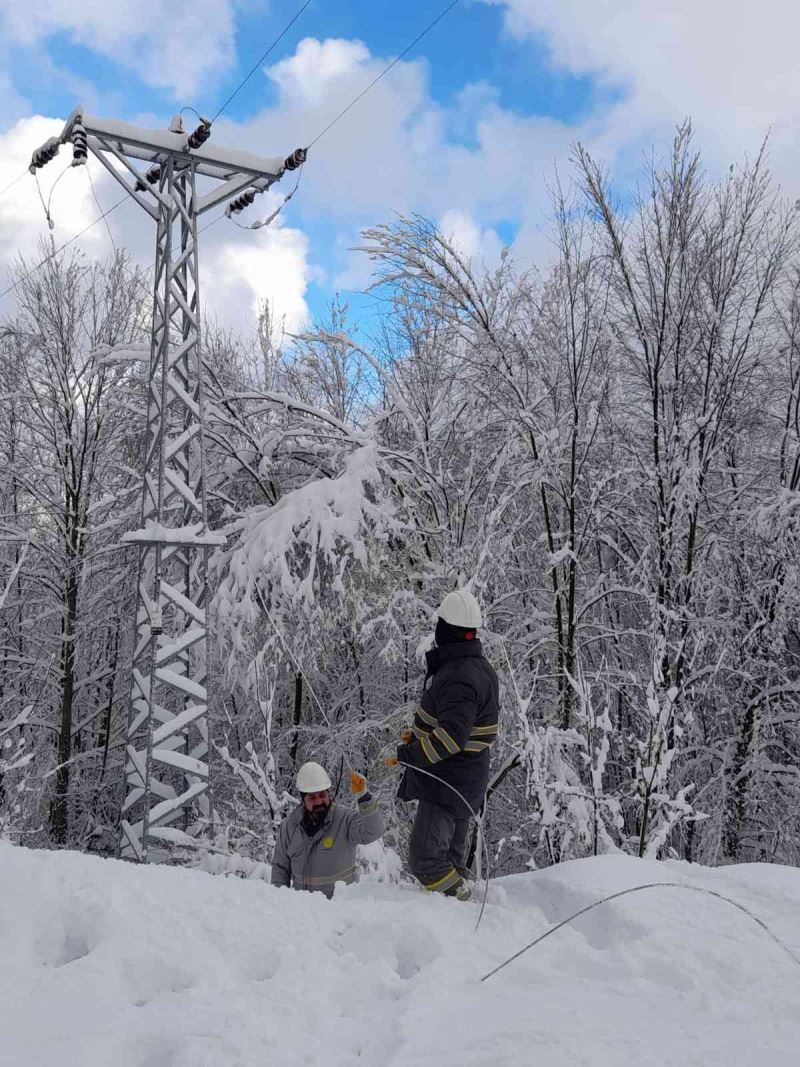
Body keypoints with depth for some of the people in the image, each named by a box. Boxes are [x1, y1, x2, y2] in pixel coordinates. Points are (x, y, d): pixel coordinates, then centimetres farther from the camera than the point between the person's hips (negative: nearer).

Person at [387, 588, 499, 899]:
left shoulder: (459, 677, -25)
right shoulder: (479, 666, 9)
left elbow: (451, 736, -34)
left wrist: (408, 754, -26)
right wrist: (420, 735, 13)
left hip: (447, 783, -10)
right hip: (465, 779, 10)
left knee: (425, 860, -9)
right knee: (451, 856, 20)